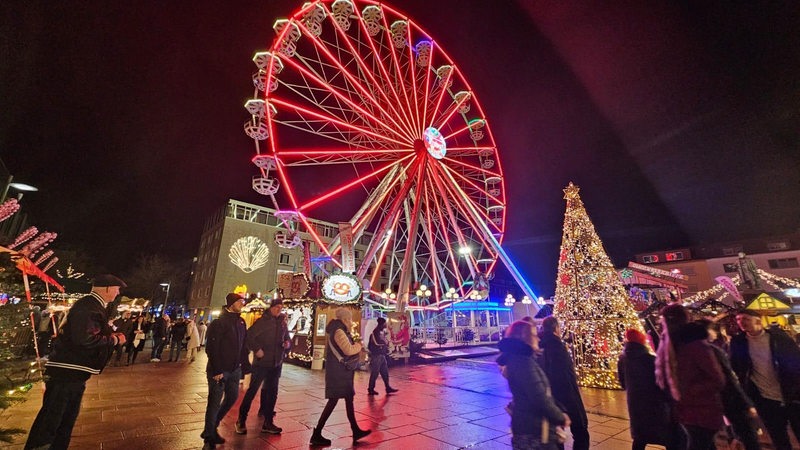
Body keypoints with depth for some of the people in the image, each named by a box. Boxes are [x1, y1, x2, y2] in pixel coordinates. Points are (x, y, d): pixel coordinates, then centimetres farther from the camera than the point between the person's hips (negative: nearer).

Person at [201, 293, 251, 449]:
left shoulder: (241, 322, 6)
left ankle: (212, 428, 35)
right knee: (215, 403, 3)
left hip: (234, 369, 7)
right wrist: (216, 371, -20)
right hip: (219, 370, -7)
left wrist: (244, 366, 5)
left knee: (232, 398, 15)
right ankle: (209, 437, 22)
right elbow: (212, 348, -18)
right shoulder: (219, 322, -15)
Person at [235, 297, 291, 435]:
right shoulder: (262, 321, -8)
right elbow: (249, 336, -14)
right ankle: (241, 420, 23)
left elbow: (287, 339, 13)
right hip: (261, 363, -5)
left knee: (272, 393, 11)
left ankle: (268, 423, 23)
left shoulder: (283, 323, 6)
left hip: (276, 364, 5)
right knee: (252, 391, 5)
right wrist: (257, 349, -21)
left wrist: (287, 344, -7)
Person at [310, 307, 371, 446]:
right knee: (333, 400, -4)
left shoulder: (339, 330, 13)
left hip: (341, 371, 10)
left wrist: (355, 345, 2)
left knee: (349, 398, 13)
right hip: (337, 371, -10)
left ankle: (356, 431, 22)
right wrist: (359, 345, -7)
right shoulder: (338, 331, -19)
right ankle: (316, 434, 6)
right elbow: (348, 350, -24)